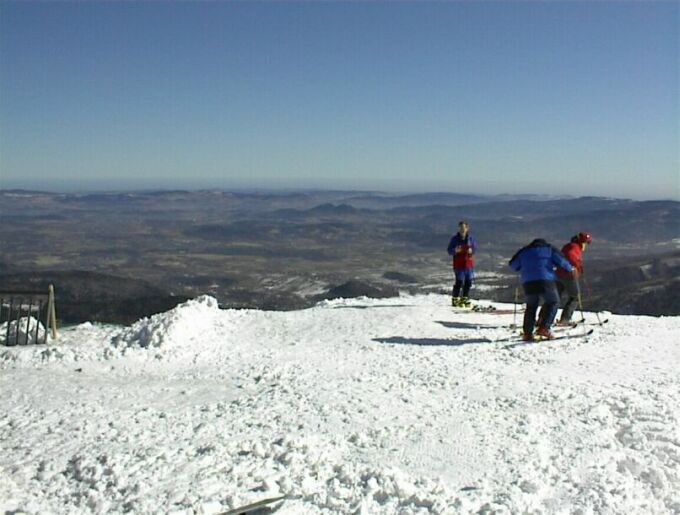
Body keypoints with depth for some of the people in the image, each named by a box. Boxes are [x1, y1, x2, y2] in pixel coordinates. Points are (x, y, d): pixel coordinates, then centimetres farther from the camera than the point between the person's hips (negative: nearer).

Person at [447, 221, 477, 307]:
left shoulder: (470, 238, 4)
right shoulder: (455, 238, -4)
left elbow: (475, 247, 12)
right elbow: (449, 251, -4)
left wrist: (471, 250, -10)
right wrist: (455, 250, -25)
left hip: (468, 263, 4)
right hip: (458, 264, -4)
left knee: (468, 282, 6)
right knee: (459, 282, -9)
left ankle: (465, 299, 22)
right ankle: (455, 299, 4)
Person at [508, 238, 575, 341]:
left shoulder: (523, 251, 20)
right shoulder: (549, 249, 15)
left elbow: (512, 265, 17)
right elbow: (561, 261, 5)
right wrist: (570, 268, 23)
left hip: (528, 282, 3)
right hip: (545, 281, -3)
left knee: (531, 306, 17)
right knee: (553, 302, 13)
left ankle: (527, 333, 11)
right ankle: (544, 328, -2)